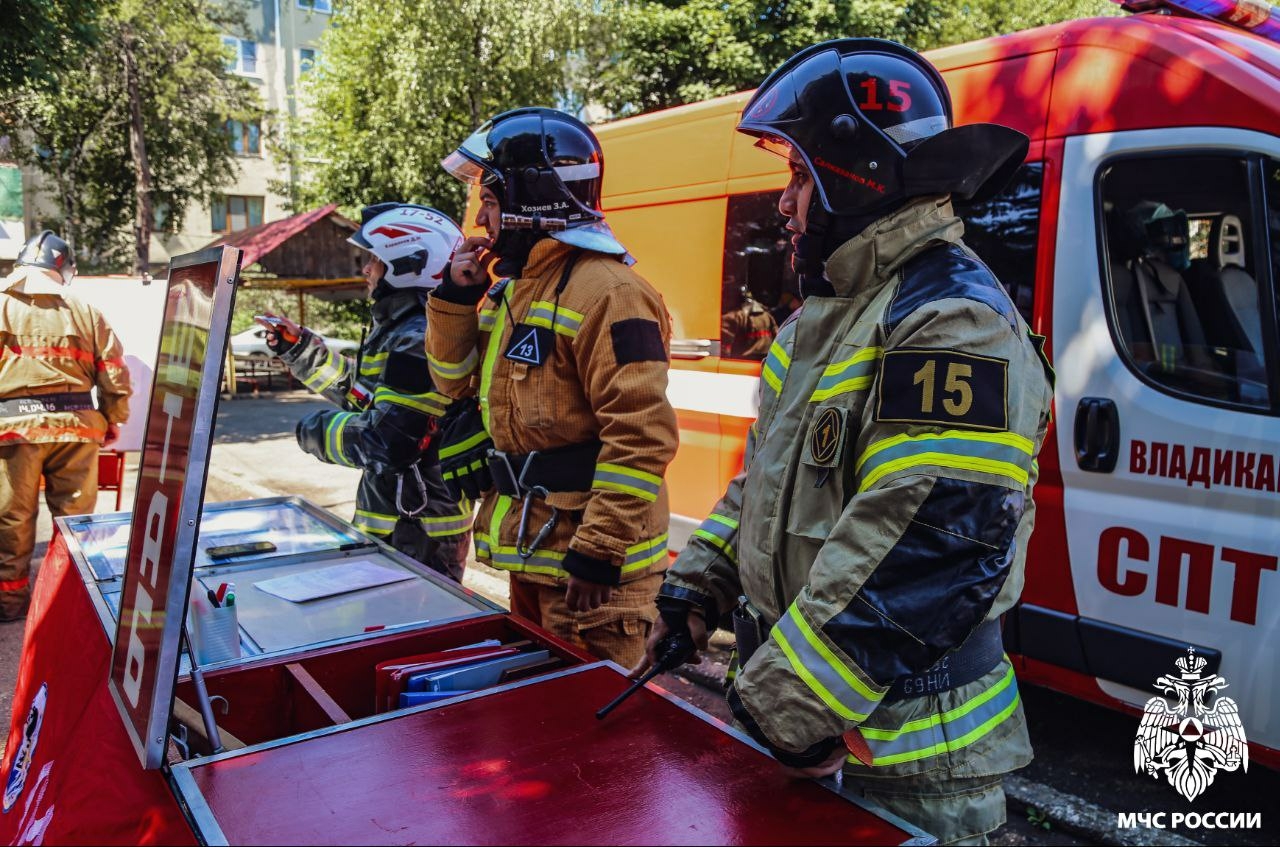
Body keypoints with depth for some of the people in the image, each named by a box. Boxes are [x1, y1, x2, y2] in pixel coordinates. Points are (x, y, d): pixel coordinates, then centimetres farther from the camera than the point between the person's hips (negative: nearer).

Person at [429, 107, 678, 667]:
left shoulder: (604, 291, -19)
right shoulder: (514, 288, 11)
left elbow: (641, 436, -24)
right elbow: (457, 382, 18)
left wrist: (598, 552, -24)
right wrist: (457, 297, 4)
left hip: (585, 565, -9)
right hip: (530, 554, 9)